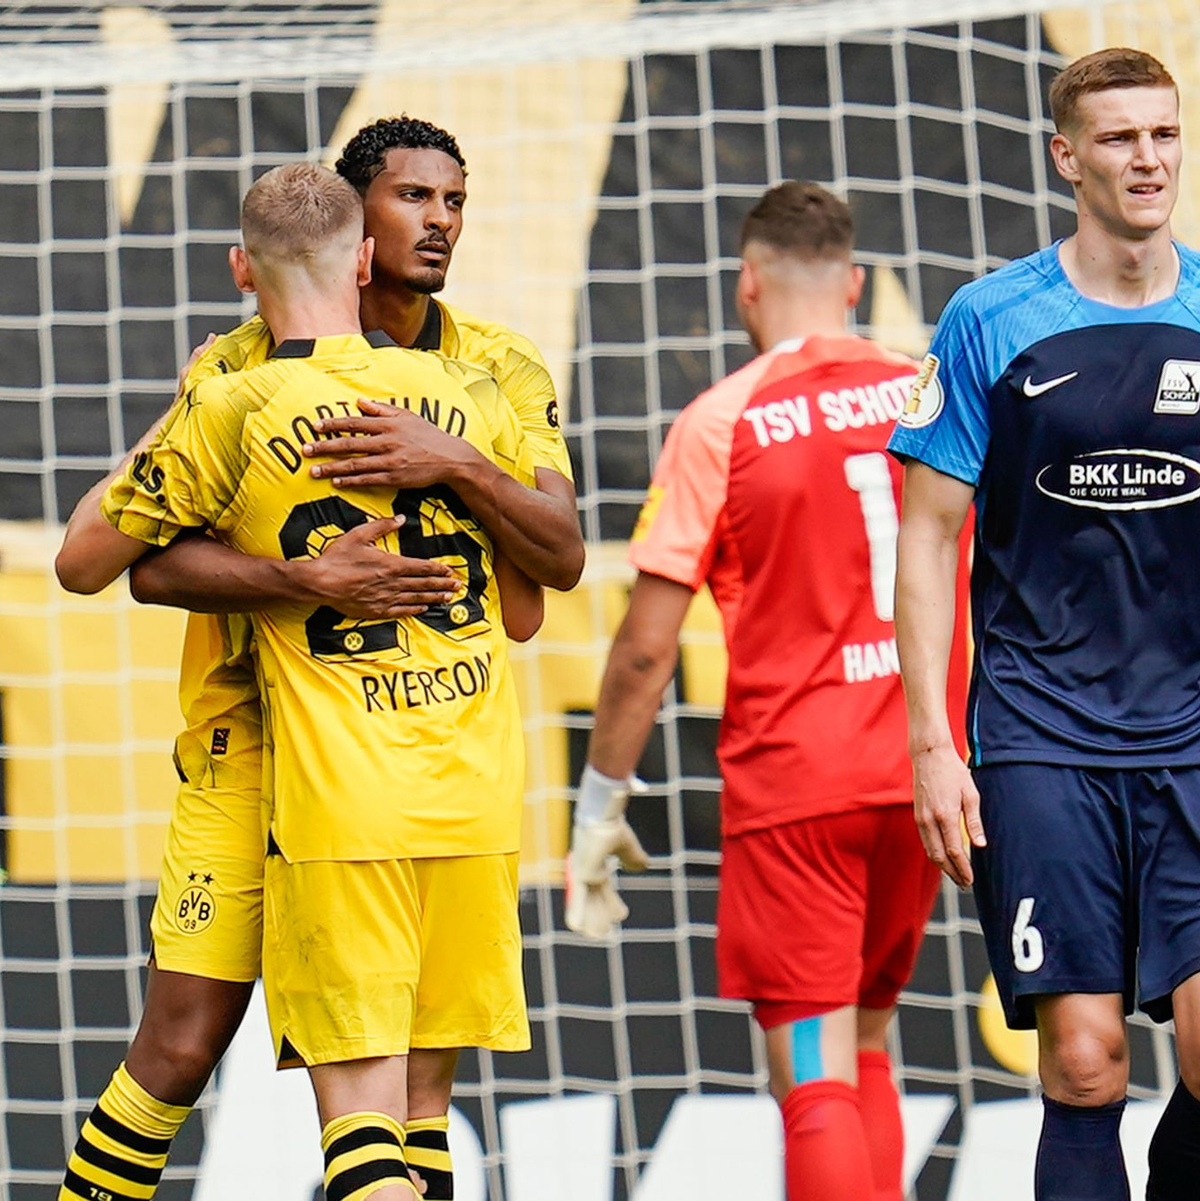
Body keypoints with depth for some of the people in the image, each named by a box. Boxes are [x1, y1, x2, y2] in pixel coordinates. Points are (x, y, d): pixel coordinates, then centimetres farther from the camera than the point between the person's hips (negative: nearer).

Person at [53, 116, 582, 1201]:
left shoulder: (502, 371, 4)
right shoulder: (243, 365, -4)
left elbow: (563, 556, -9)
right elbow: (154, 564, -14)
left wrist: (456, 463, -26)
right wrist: (307, 579, -30)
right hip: (253, 734, -2)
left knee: (421, 1068, -1)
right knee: (182, 1046, -5)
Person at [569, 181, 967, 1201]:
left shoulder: (721, 424, -6)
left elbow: (647, 647, -7)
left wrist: (599, 807, 2)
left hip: (789, 785, -4)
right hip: (922, 778, 4)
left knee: (818, 1080, -5)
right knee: (866, 1055, 19)